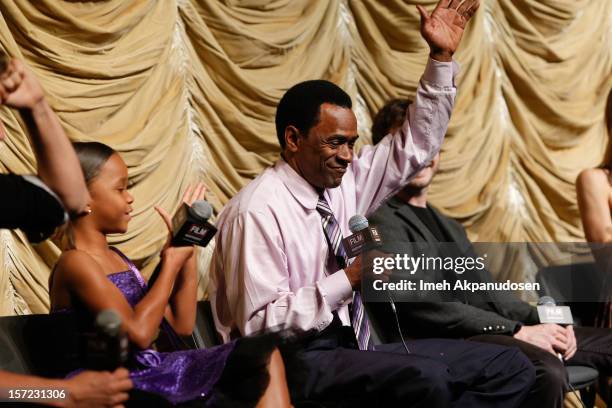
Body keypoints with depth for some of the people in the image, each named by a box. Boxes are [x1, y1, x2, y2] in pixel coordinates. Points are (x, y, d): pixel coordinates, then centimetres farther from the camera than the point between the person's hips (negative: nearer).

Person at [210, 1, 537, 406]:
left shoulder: (345, 181, 9)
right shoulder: (258, 212, -14)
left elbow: (414, 147, 16)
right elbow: (259, 323, -19)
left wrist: (441, 59, 6)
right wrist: (350, 279, -21)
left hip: (352, 349, 9)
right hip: (296, 362, -9)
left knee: (510, 367, -3)